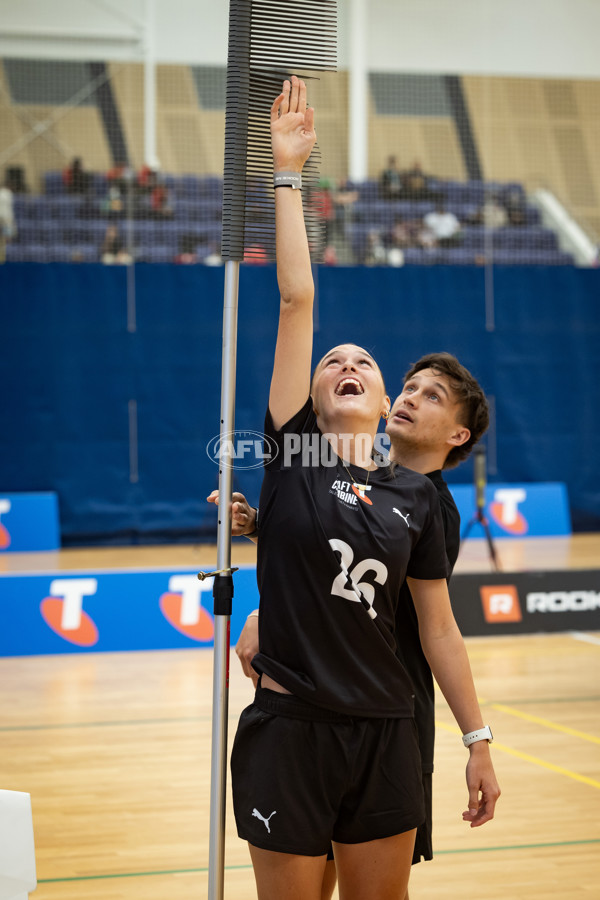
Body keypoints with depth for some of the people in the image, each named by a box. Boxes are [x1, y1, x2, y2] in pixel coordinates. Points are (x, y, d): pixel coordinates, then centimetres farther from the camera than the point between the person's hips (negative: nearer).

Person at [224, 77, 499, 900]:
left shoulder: (416, 496, 5)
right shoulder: (293, 453, -1)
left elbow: (439, 627, 9)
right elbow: (297, 300, -6)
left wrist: (479, 741, 7)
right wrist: (287, 171, -7)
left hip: (384, 737, 2)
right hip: (288, 731, -2)